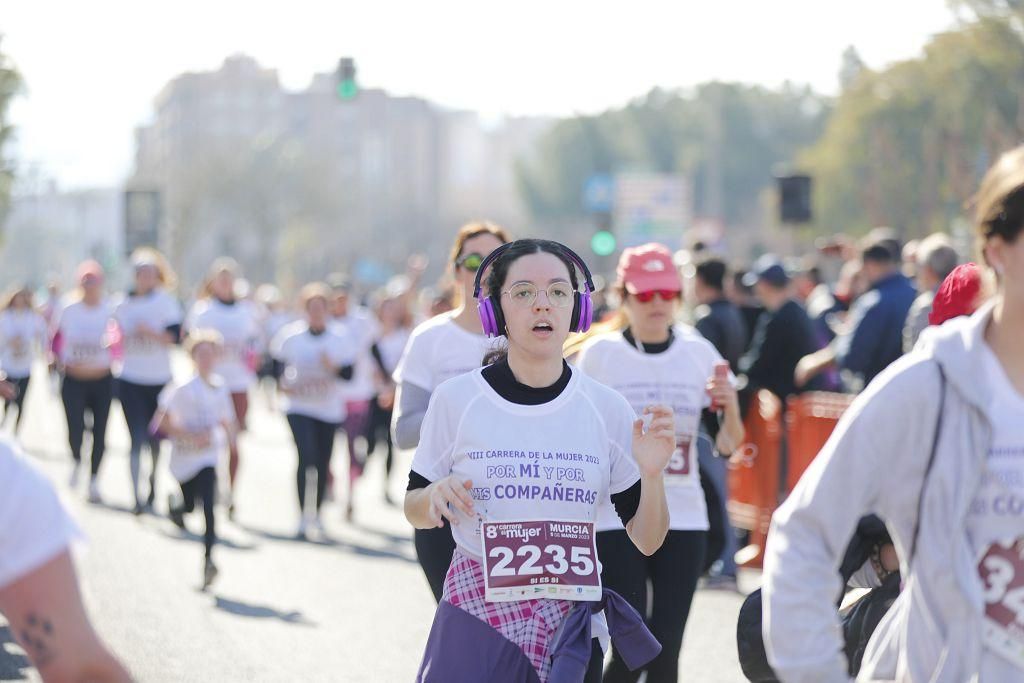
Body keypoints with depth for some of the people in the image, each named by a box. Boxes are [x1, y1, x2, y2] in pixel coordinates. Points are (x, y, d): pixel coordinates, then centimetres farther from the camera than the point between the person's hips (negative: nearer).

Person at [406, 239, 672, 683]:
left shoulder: (607, 408, 0)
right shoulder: (455, 399, -3)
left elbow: (647, 541, 3)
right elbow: (415, 511, 9)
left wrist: (652, 474, -15)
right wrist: (436, 496, -13)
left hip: (571, 623, 1)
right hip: (475, 614, -1)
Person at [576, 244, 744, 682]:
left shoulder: (699, 352, 4)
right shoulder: (600, 353, -3)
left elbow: (728, 446, 5)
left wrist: (730, 405, -14)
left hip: (683, 518, 3)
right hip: (617, 519, -3)